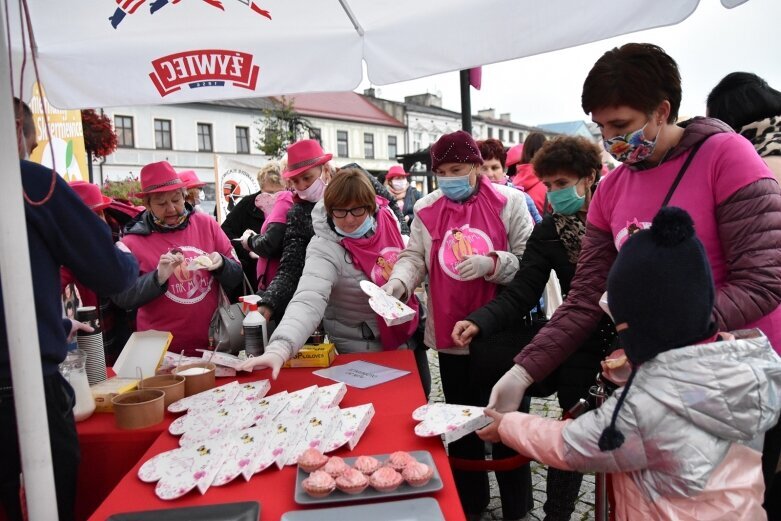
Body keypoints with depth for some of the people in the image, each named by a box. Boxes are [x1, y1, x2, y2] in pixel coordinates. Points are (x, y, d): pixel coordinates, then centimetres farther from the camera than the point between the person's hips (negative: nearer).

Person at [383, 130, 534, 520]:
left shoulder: (508, 201, -4)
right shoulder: (426, 209, 5)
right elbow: (414, 256, 1)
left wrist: (491, 264, -23)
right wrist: (398, 282, -19)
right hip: (450, 333, 3)